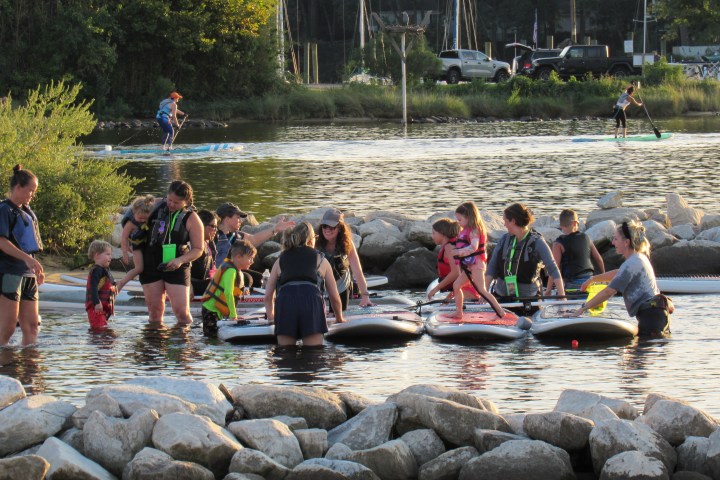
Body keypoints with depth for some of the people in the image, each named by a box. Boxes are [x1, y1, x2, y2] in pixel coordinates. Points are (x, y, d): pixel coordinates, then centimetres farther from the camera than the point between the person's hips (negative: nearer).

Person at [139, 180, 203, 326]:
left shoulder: (192, 219, -5)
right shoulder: (157, 208, 3)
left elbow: (198, 249, -3)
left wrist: (180, 260, -19)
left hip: (176, 269, -3)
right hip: (151, 266, 3)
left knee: (182, 312, -11)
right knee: (155, 310, 5)